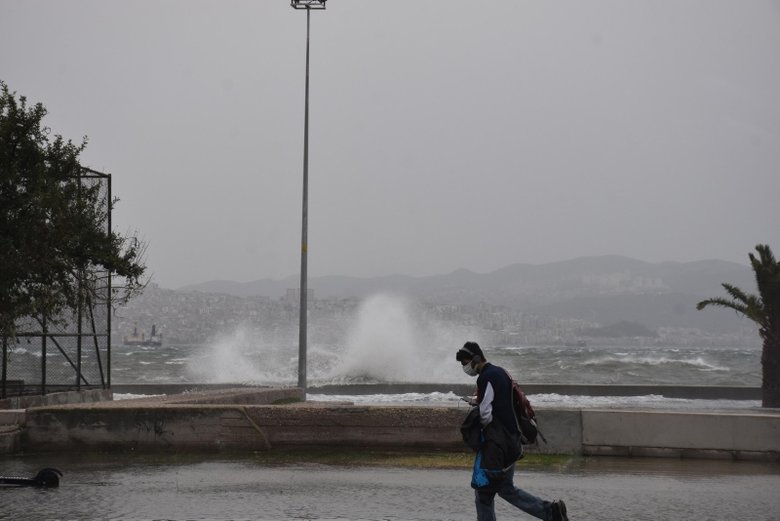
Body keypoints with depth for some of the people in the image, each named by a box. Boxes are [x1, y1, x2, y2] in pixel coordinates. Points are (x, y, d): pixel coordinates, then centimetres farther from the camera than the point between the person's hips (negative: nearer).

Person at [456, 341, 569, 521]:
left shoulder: (486, 378, -17)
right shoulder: (500, 372, 13)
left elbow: (485, 415, -20)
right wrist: (479, 402, 13)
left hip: (495, 443, -10)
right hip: (511, 441, 10)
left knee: (483, 490, 1)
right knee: (506, 488, 16)